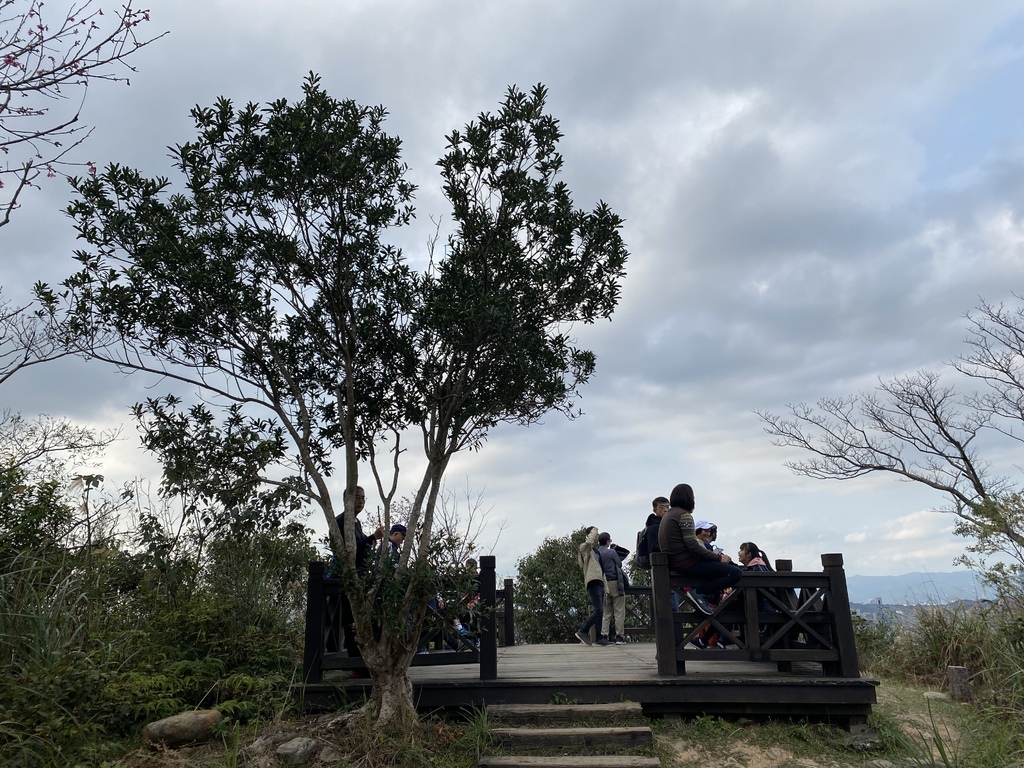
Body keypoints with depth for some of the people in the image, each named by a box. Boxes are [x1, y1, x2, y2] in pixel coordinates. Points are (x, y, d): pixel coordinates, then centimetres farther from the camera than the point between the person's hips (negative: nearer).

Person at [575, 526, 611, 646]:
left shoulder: (594, 551, 29)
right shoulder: (584, 547, 4)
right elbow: (589, 542, -20)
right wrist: (594, 530, -5)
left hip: (599, 582, 9)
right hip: (593, 581, -9)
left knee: (600, 612, 4)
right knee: (598, 611, -18)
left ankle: (599, 638, 3)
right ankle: (582, 632, -10)